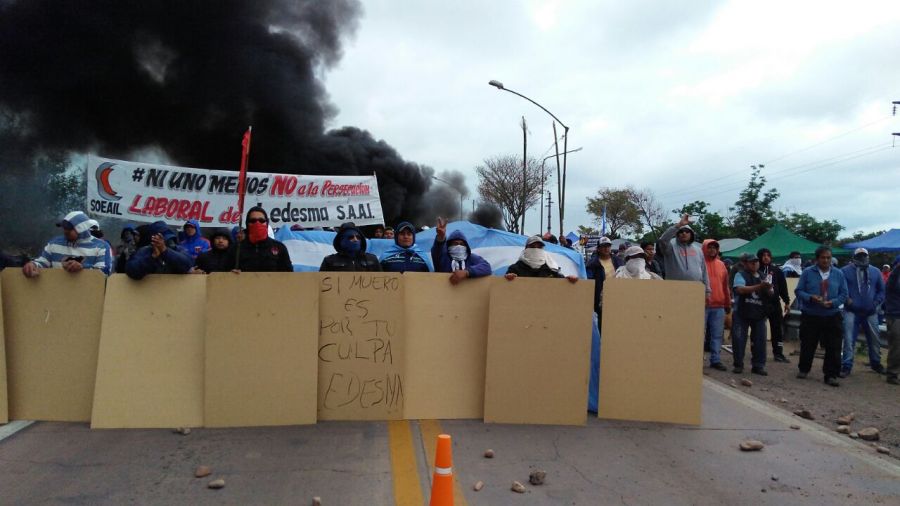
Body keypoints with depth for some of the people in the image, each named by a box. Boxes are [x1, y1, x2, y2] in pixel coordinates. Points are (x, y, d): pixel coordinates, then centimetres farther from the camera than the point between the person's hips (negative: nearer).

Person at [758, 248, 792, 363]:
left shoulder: (776, 270, 6)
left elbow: (783, 286, 9)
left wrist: (787, 302, 8)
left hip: (775, 303, 3)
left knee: (778, 328, 5)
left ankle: (778, 353, 14)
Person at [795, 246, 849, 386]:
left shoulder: (838, 274, 4)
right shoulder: (807, 272, -1)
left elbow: (844, 294, 5)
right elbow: (799, 291, -2)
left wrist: (833, 302, -14)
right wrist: (811, 298, -20)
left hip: (832, 317, 1)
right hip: (810, 316, -1)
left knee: (833, 348, -1)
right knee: (807, 345, 11)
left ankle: (831, 375, 8)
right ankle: (803, 369, 30)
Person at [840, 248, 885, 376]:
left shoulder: (875, 271, 8)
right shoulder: (845, 271, -3)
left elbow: (881, 290, 13)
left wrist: (876, 302, -2)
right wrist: (846, 299, -14)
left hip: (870, 312, 4)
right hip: (851, 312, -4)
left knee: (874, 340, 15)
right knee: (849, 340, -6)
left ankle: (875, 363, 34)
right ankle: (846, 366, -1)